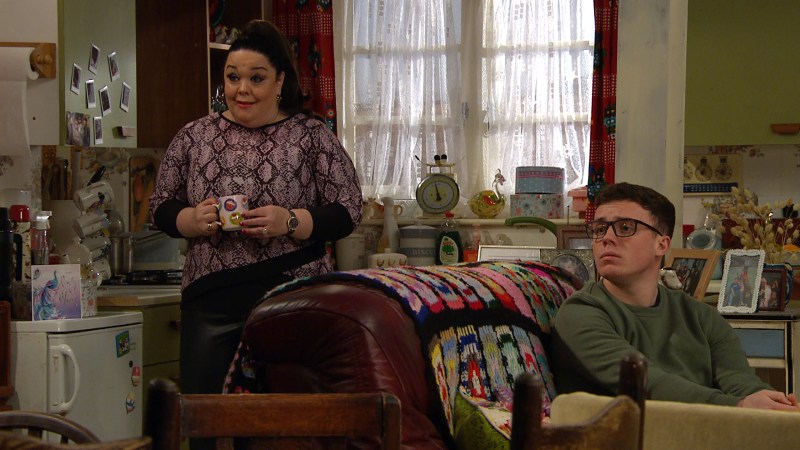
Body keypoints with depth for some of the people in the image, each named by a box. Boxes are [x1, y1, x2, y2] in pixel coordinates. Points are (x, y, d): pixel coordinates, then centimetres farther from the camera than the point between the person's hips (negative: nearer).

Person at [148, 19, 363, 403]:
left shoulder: (312, 136, 2)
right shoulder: (193, 137, 10)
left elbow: (347, 212, -1)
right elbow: (160, 206, 13)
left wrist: (290, 222, -17)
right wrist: (193, 220, -8)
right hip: (210, 298, 2)